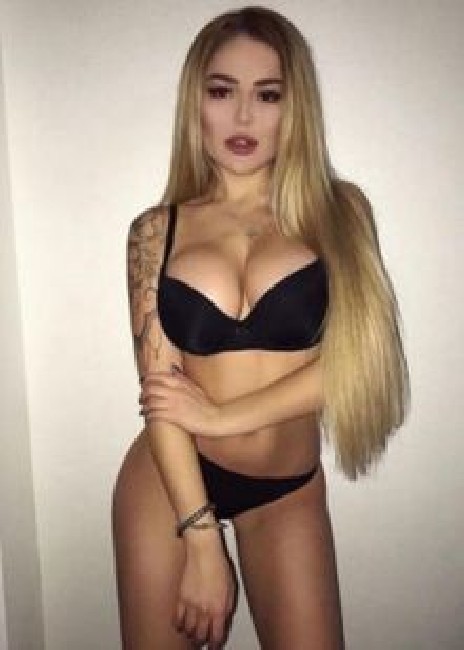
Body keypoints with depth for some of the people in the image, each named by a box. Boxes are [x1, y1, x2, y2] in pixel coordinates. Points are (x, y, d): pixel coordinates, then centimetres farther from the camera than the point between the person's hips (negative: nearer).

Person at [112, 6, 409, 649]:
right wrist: (203, 542, -12)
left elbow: (352, 357, -10)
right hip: (169, 481, 0)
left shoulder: (338, 209, -1)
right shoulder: (156, 230, -1)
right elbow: (159, 388, -7)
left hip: (289, 490, 0)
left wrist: (225, 415, -15)